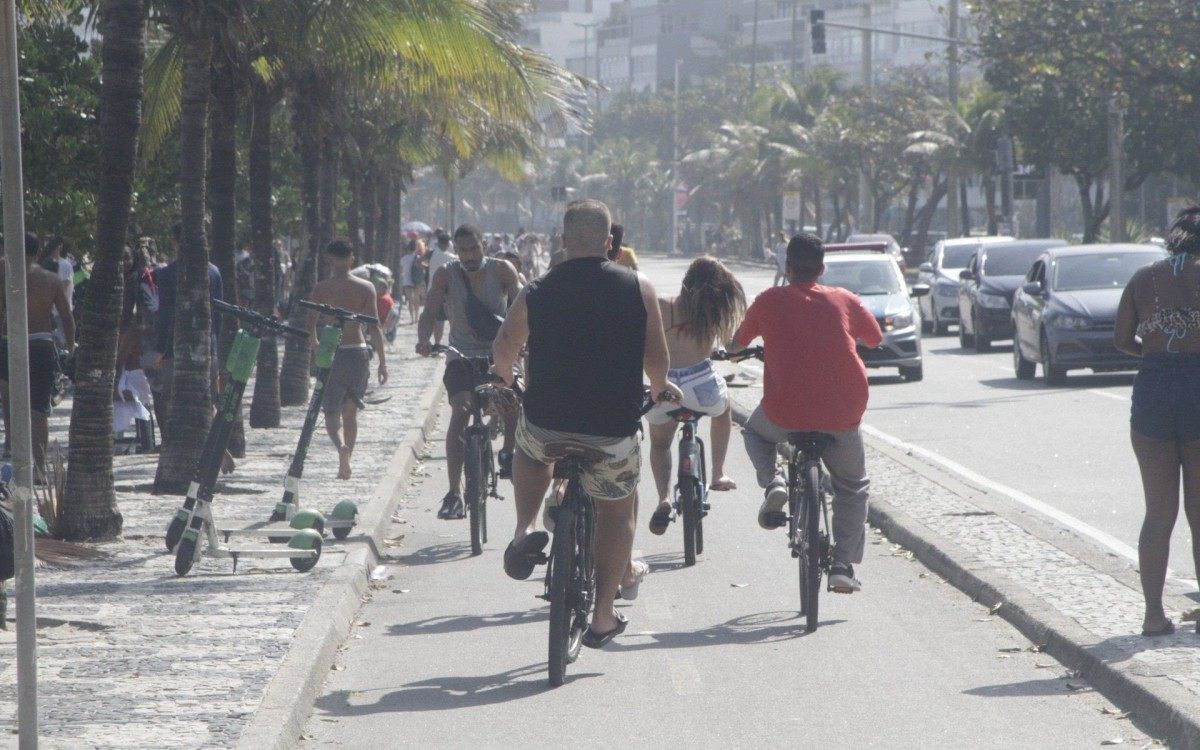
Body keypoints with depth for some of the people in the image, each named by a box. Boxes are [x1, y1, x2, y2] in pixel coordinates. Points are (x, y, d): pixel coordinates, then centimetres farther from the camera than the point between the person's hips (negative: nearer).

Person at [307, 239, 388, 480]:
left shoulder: (321, 289, -3)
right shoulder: (366, 288, 0)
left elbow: (311, 323, 3)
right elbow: (374, 327, -3)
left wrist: (315, 344, 25)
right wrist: (382, 361, 1)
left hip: (331, 353, -2)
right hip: (358, 351, 2)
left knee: (331, 411, 0)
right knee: (350, 411, 17)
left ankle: (341, 446, -29)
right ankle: (346, 462, 18)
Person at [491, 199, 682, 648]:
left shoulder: (536, 293, -1)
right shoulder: (638, 290, -4)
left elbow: (504, 349, 11)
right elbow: (657, 358, -1)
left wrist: (504, 377, 34)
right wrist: (661, 389, 21)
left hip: (546, 426, 1)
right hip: (613, 432, -1)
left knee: (530, 450, 35)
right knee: (617, 510, 21)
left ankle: (525, 530, 12)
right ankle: (603, 617, 18)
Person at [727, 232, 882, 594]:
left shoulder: (769, 301, 1)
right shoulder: (843, 300, 4)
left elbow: (736, 344, 14)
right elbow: (875, 339, 19)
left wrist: (731, 349, 38)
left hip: (786, 411, -1)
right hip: (842, 414, 1)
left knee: (755, 433, 34)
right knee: (852, 487, 21)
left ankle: (772, 482, 5)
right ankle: (843, 565, 10)